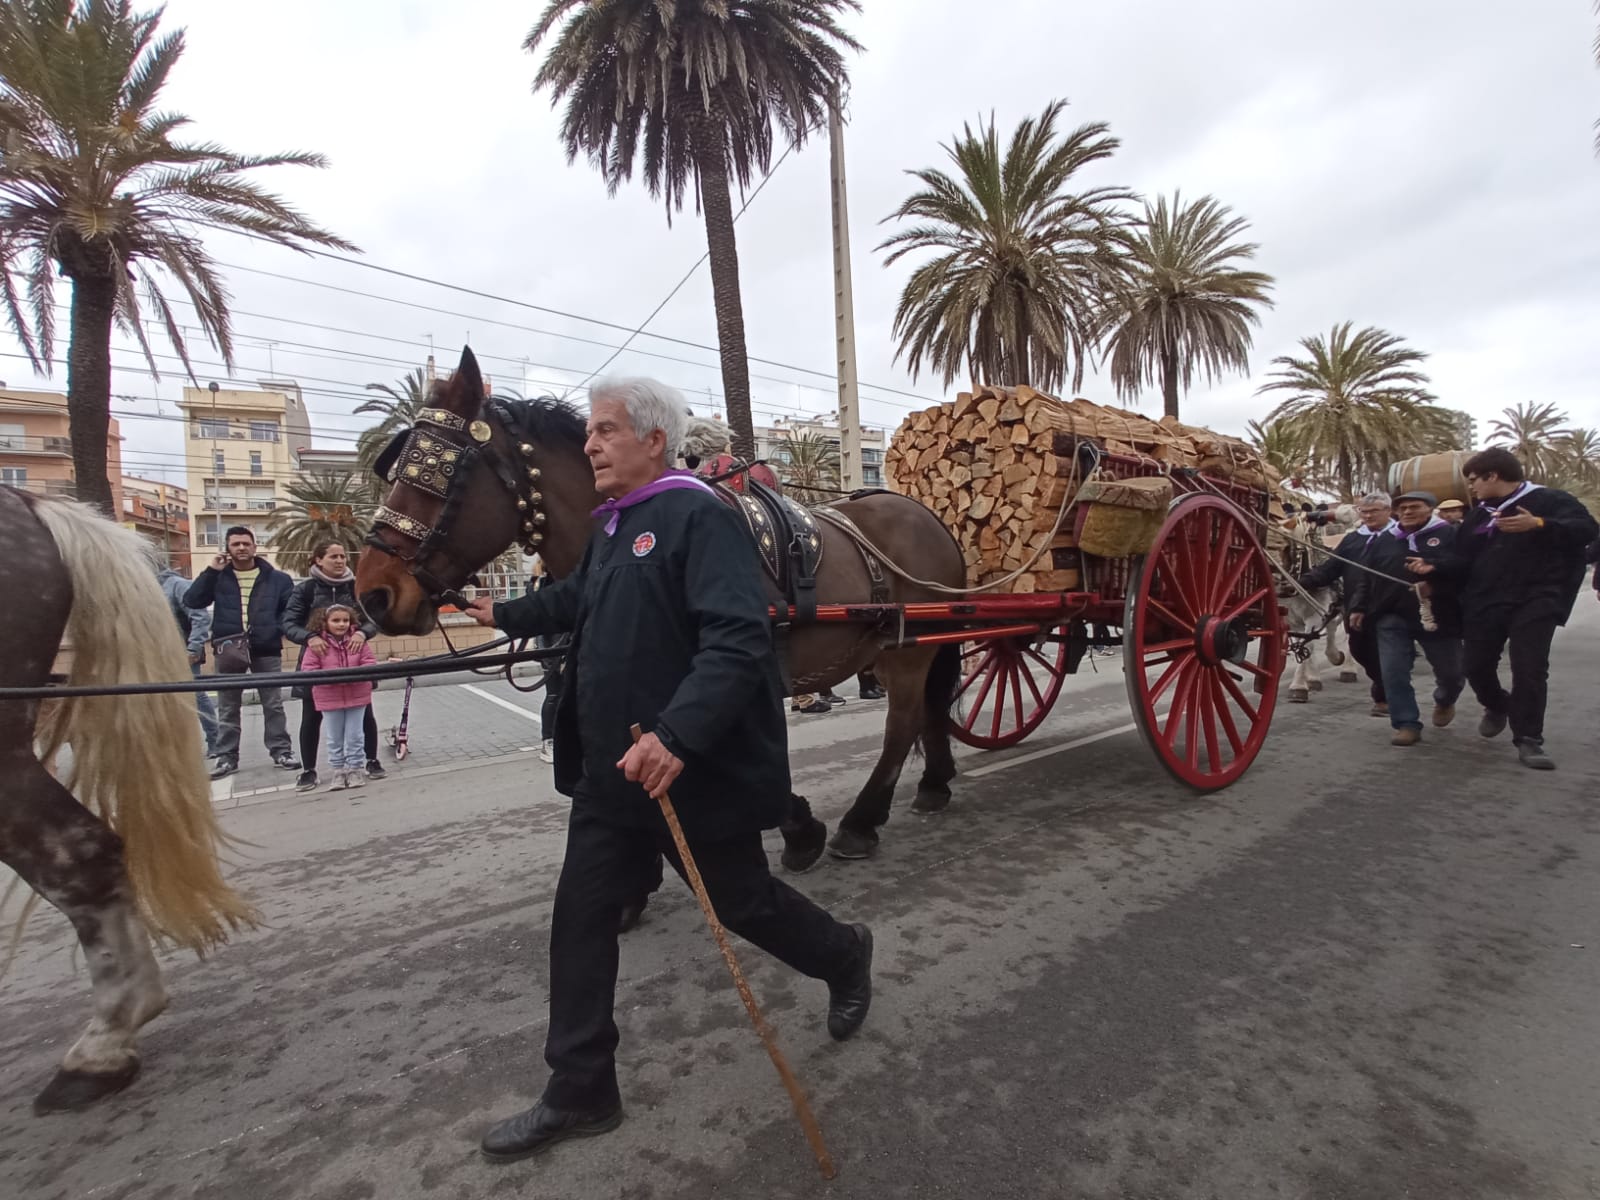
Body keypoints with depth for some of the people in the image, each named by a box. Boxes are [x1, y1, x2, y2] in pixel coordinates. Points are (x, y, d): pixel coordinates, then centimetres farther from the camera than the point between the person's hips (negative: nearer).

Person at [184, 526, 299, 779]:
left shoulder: (275, 578, 3)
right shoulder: (219, 577, 5)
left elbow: (293, 607, 6)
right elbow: (191, 601, -6)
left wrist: (278, 630, -8)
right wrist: (210, 571, -12)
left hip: (266, 650, -1)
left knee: (273, 705, 5)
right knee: (228, 708, 9)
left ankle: (281, 751, 13)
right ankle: (227, 757, 17)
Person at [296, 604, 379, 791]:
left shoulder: (358, 641, -4)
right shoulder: (317, 644, -8)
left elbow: (370, 662, -4)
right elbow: (308, 669, -10)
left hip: (357, 696, 0)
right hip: (329, 699, 0)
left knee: (355, 736, 8)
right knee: (334, 739, 11)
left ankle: (355, 769, 20)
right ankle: (338, 772, 23)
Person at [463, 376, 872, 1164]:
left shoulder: (699, 516, -18)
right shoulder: (613, 525, 11)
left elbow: (738, 642, -29)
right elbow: (576, 598, 31)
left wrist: (677, 734, -39)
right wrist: (508, 616, 44)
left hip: (694, 770, -8)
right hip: (611, 770, 8)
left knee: (740, 902, 12)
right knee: (580, 917, 11)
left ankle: (846, 957, 42)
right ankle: (580, 1092, 30)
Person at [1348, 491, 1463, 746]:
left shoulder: (1449, 535, 3)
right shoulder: (1383, 540, 14)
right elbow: (1366, 576, 14)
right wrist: (1359, 607, 7)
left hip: (1438, 617, -2)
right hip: (1392, 617, 2)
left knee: (1451, 672, 10)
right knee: (1394, 672, -6)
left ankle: (1444, 701, 43)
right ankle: (1407, 724, 2)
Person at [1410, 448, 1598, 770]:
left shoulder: (1549, 500, -2)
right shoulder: (1477, 516, 15)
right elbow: (1464, 560, 12)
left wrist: (1539, 525, -32)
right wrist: (1434, 568, -7)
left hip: (1535, 602, -5)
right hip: (1484, 604, 5)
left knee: (1530, 670, -9)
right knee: (1476, 666, 7)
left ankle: (1528, 740, -1)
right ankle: (1497, 707, 37)